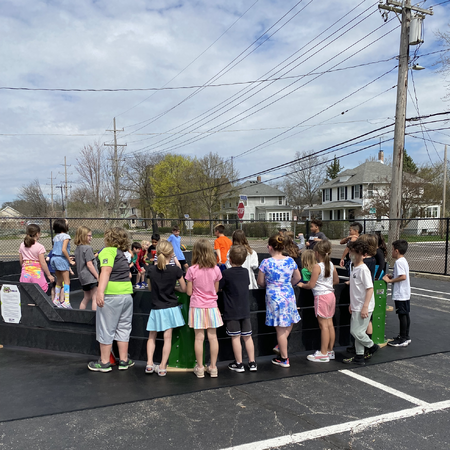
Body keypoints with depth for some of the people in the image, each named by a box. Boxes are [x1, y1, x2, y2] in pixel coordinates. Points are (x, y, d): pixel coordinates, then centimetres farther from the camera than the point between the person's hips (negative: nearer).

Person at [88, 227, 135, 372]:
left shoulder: (108, 251, -6)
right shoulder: (122, 254, 17)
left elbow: (106, 270, -20)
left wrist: (100, 291, -28)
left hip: (111, 295, -7)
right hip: (127, 295, 7)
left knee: (106, 329, 4)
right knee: (123, 328, 15)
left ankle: (104, 363, 14)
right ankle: (124, 361, 22)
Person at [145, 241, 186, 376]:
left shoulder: (151, 269, -6)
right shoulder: (175, 270, -11)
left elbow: (150, 288, 8)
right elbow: (184, 289, -2)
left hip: (156, 308, 2)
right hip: (170, 308, -2)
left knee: (152, 337, 17)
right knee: (167, 338, 4)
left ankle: (149, 364, 11)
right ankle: (162, 367, 8)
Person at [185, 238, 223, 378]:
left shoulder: (192, 270, -12)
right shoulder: (216, 269, -5)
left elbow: (189, 292, -7)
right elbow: (216, 289, 5)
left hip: (197, 307, -2)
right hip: (212, 306, 2)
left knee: (199, 337, 4)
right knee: (212, 336, 8)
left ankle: (199, 368, 13)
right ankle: (213, 367, 17)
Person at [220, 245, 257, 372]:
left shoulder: (226, 273, -12)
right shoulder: (245, 272, 4)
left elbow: (217, 288, -8)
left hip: (231, 312, -5)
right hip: (245, 310, 5)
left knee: (235, 337, 2)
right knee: (247, 336, 10)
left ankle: (239, 364, 9)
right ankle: (252, 363, 14)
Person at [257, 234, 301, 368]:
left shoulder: (266, 263, -12)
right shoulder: (290, 260, -1)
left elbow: (260, 282, -4)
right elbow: (297, 278, 12)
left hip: (274, 296, -3)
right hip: (289, 295, 3)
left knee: (280, 330, 5)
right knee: (290, 323, 24)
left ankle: (284, 359, 15)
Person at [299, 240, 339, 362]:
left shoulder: (317, 267, -16)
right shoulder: (331, 265, 6)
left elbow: (311, 285, -16)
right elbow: (336, 280, 19)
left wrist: (302, 285, 1)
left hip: (321, 296, -8)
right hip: (331, 294, 8)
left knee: (323, 325, -3)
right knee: (329, 324, 12)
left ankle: (323, 354, 3)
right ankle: (330, 351, 21)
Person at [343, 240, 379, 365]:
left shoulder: (363, 269, -17)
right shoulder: (354, 268, 12)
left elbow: (370, 288, -20)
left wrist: (365, 307, -23)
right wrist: (352, 304, 22)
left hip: (363, 308, -9)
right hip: (356, 307, 9)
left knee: (356, 331, -7)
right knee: (356, 332, 12)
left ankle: (372, 346, 17)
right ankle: (359, 357, 21)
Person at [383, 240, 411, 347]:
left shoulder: (398, 262, -18)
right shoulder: (404, 261, 13)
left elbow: (403, 277, -27)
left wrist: (390, 280, -20)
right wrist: (392, 276, 12)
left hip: (400, 294, -10)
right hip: (405, 293, 10)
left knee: (402, 315, -4)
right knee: (405, 314, 15)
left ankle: (402, 340, 3)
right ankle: (406, 337, 24)